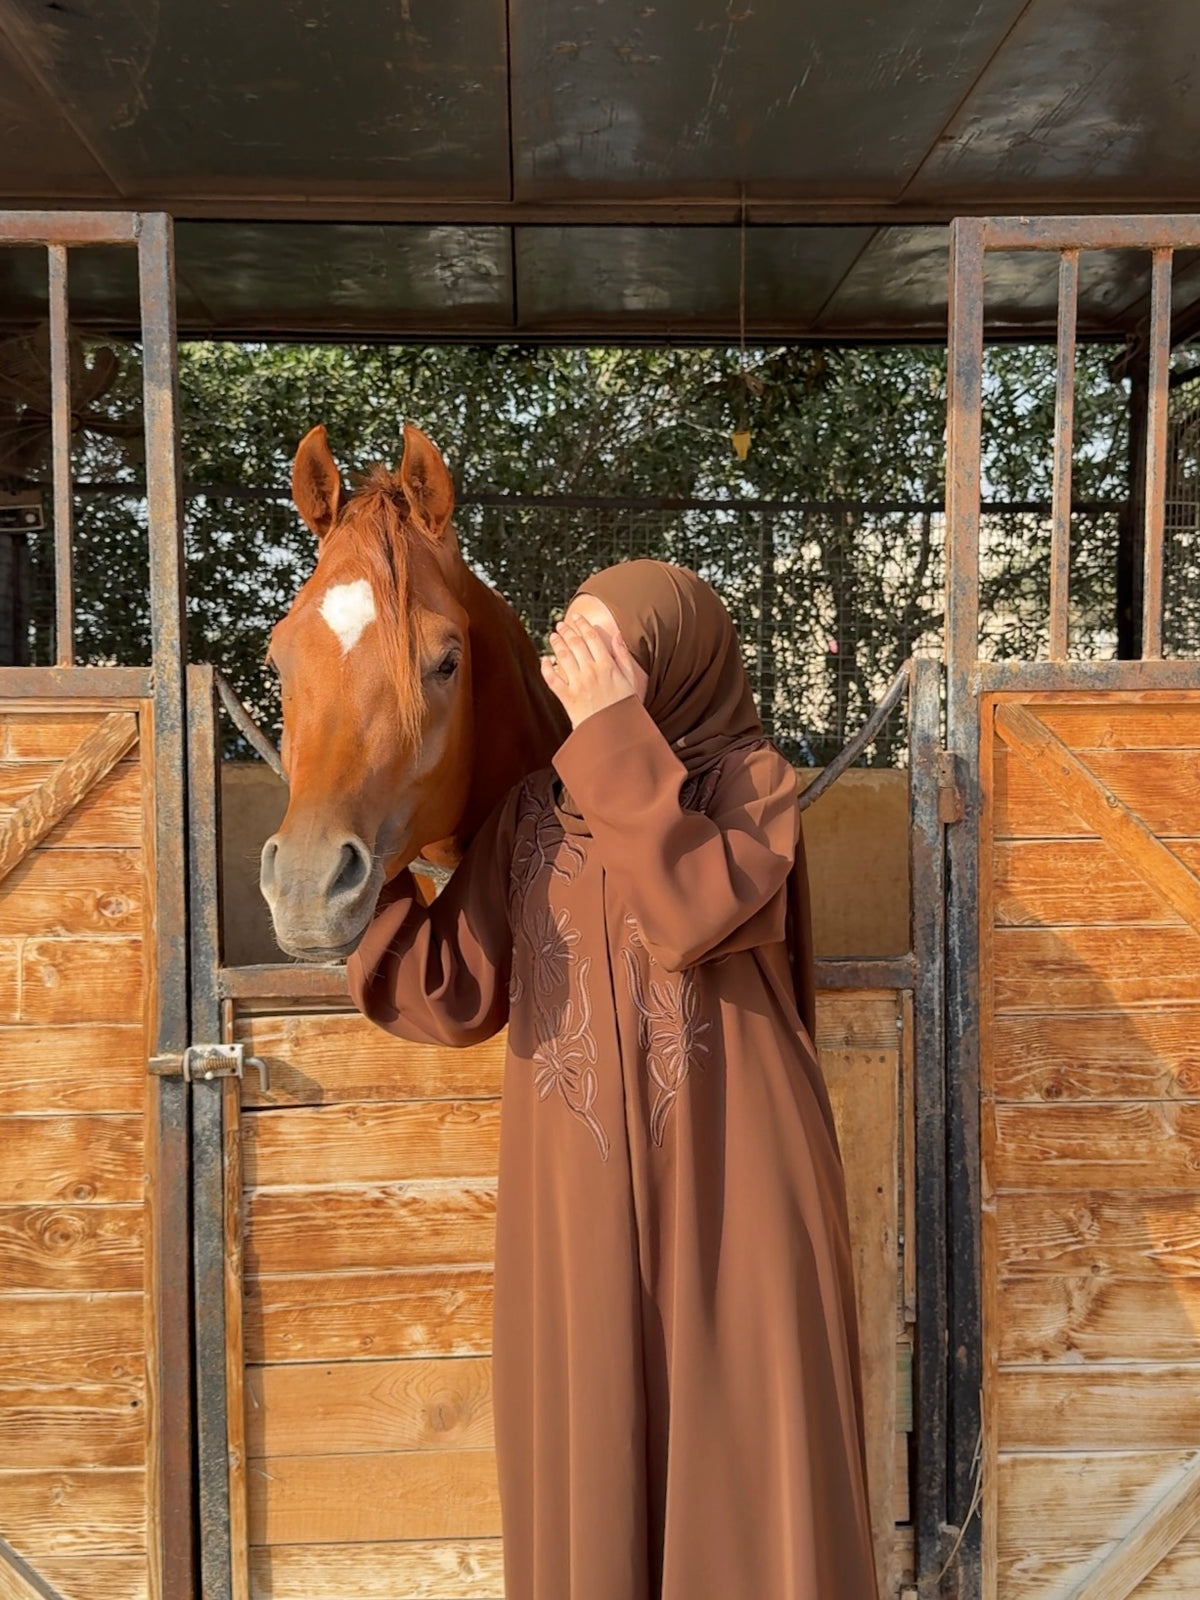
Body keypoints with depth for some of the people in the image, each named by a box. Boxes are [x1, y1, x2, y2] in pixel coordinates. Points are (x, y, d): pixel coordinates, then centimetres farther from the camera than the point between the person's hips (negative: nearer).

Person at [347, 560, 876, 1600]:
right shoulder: (531, 806, 6)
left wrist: (619, 739, -21)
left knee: (743, 1458, 6)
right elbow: (461, 1000, 1)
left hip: (730, 1198, -3)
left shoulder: (750, 779, -3)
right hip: (576, 1208, 3)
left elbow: (694, 914, -24)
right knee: (585, 1475, 11)